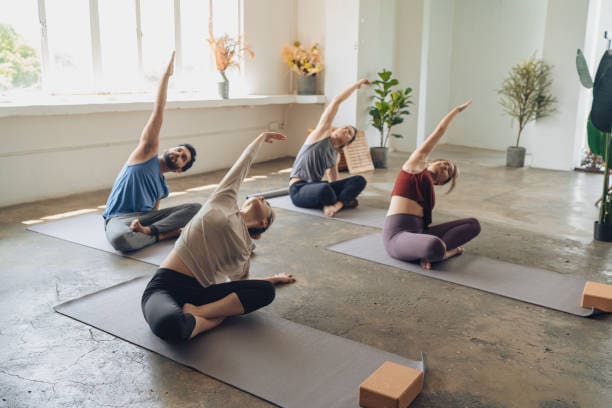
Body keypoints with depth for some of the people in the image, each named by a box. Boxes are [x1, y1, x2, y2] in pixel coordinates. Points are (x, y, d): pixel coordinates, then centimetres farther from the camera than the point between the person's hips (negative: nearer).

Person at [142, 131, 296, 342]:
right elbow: (243, 163, 21)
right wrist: (261, 137, 37)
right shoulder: (225, 200, 8)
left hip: (199, 292, 6)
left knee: (266, 291, -16)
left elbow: (241, 282, 31)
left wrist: (275, 278, 41)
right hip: (165, 287, -6)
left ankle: (196, 313, -21)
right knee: (169, 324, -42)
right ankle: (217, 316, -15)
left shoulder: (245, 246, 19)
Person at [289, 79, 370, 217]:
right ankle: (343, 202, -10)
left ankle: (336, 204, -30)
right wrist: (356, 84, 4)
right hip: (299, 189, -6)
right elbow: (336, 101, -3)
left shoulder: (336, 155, 16)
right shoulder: (322, 133, 0)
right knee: (324, 189, -42)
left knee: (359, 180, -11)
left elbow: (334, 180, 24)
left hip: (317, 187, 6)